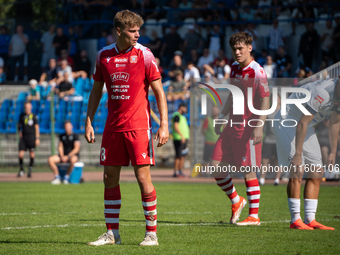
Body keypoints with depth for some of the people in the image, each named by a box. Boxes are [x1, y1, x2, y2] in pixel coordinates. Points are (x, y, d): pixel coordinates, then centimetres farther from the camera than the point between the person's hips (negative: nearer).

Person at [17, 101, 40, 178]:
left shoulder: (33, 116, -3)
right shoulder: (22, 115, 7)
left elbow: (36, 127, -3)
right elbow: (19, 124, 22)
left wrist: (37, 138, -10)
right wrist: (19, 131, 4)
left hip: (31, 137, -2)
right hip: (23, 137, 2)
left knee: (32, 154, 1)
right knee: (21, 154, -6)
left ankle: (30, 171, 15)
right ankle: (21, 170, 14)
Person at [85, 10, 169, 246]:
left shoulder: (144, 55, -5)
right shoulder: (104, 55, 5)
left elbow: (159, 92, -3)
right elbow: (96, 91, 15)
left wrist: (164, 125, -11)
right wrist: (89, 122, 10)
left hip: (138, 125, -4)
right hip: (113, 127, 4)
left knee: (143, 178, -6)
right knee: (110, 178, 5)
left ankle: (152, 233, 3)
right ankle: (112, 233, 14)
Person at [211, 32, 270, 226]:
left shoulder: (257, 71, -12)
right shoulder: (235, 69, 12)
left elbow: (265, 100, -15)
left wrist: (259, 126, -22)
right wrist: (222, 116, 23)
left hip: (248, 128, -8)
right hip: (232, 126, 8)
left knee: (248, 173, -5)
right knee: (216, 166, 5)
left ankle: (254, 216, 4)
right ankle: (236, 202, 23)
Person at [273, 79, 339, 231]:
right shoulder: (322, 93, -34)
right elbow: (302, 123, -32)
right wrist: (298, 154, -30)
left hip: (305, 127, 9)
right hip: (287, 122, -9)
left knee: (316, 173, 2)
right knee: (298, 170, -18)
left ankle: (310, 220, 5)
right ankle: (295, 220, -13)